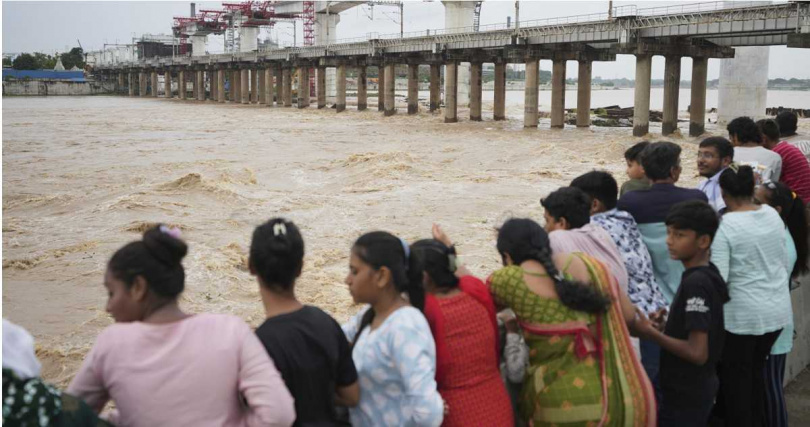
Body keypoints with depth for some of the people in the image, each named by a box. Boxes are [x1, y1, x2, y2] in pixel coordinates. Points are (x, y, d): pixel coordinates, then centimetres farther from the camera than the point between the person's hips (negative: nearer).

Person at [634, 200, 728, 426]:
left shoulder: (695, 283, -23)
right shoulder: (706, 275, 6)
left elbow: (697, 352, -26)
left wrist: (651, 333, -19)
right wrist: (664, 326, 6)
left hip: (686, 396, -9)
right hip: (688, 390, 9)